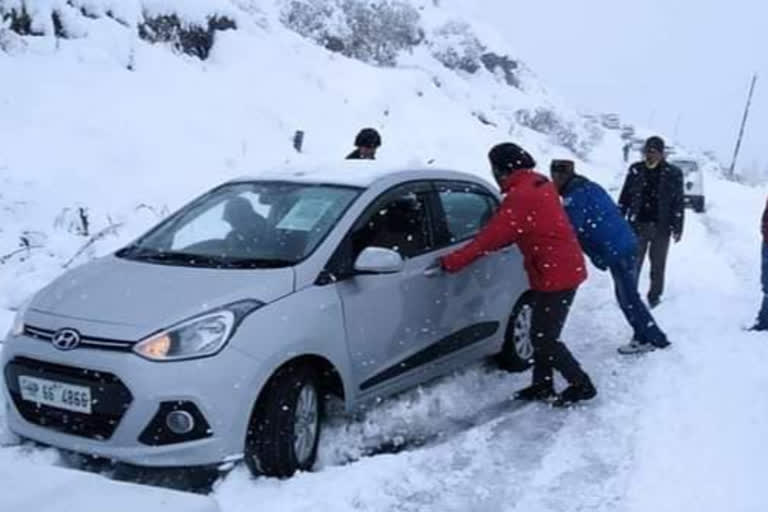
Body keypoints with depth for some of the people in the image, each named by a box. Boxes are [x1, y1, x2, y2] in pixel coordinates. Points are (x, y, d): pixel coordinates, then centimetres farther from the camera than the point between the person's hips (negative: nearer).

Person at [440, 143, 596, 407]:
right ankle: (543, 385, 26)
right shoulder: (539, 184, 9)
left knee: (545, 339, -1)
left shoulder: (521, 196, -21)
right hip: (565, 268, 10)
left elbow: (493, 235, -22)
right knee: (541, 334, 17)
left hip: (556, 274, -10)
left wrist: (451, 262, -18)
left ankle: (582, 385, 9)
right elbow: (514, 233, 14)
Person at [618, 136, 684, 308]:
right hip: (638, 225, 1)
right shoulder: (636, 170, 2)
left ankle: (654, 297, 22)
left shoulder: (673, 173, -2)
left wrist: (677, 227, -4)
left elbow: (678, 203, -1)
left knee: (658, 265, 10)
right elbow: (624, 197, 7)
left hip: (661, 227, -1)